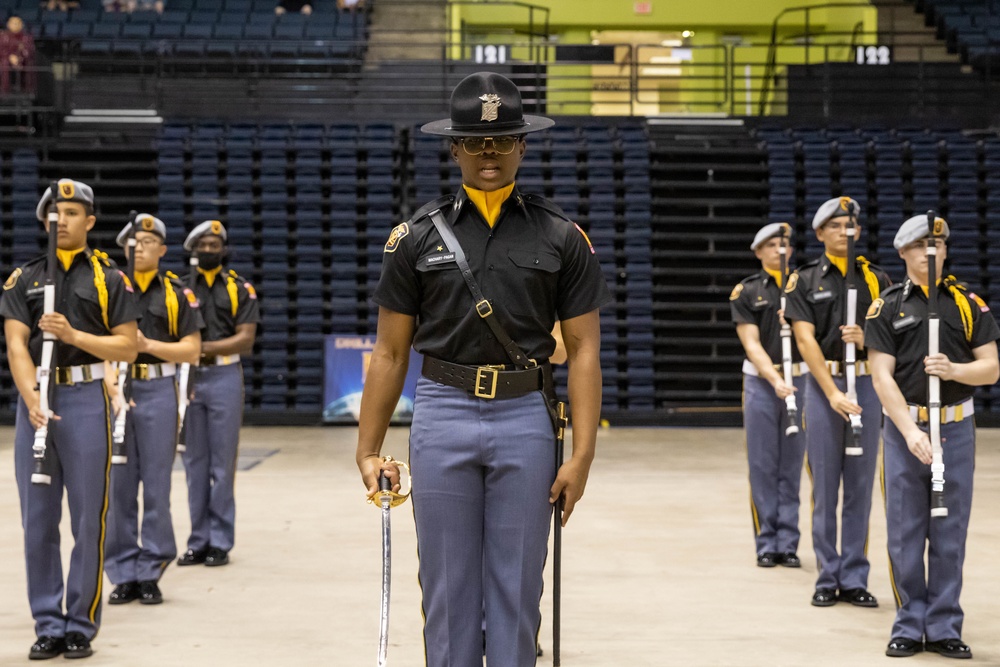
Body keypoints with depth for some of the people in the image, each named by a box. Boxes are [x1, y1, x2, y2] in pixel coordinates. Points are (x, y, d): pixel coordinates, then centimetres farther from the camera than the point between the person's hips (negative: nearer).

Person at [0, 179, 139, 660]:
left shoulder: (109, 279, 6)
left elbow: (128, 348, 1)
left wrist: (73, 334, -14)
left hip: (87, 399, -2)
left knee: (88, 519, 0)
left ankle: (81, 625, 8)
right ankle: (47, 625, 13)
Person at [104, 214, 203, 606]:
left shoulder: (177, 294, 7)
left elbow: (191, 351, 2)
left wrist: (148, 344, -11)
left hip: (158, 393, -1)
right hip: (114, 390, 1)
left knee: (156, 487, 1)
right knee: (118, 486, 2)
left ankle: (151, 573, 8)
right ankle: (123, 574, 10)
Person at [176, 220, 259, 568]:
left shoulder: (240, 289, 4)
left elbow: (246, 340, -4)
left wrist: (206, 347, -15)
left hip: (224, 378, -2)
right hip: (187, 377, 2)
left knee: (222, 462, -2)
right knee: (194, 461, 6)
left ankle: (220, 542, 4)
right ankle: (199, 540, 12)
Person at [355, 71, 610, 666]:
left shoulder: (562, 237, 4)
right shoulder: (417, 236, 6)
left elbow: (584, 349, 1)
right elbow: (390, 352, 8)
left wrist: (582, 455, -8)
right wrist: (369, 450, 2)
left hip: (525, 417, 0)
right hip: (443, 415, 0)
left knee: (517, 588, 5)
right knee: (448, 588, 5)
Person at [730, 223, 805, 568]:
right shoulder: (746, 291, 2)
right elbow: (751, 343, -6)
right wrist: (775, 380, -19)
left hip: (799, 380, 1)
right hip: (760, 382, -1)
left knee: (792, 467, 4)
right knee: (763, 467, 1)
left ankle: (788, 544, 9)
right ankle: (766, 544, 6)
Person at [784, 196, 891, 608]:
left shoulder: (876, 279, 8)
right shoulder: (804, 280, 3)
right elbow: (806, 341, -6)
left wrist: (866, 338, -14)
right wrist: (833, 393, -15)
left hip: (867, 385, 2)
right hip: (823, 385, -2)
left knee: (860, 485, 4)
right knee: (824, 485, 1)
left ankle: (855, 578, 10)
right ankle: (828, 578, 9)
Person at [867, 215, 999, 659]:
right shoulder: (886, 307, 1)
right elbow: (882, 376, -6)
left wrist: (953, 369, -18)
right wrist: (910, 432, -17)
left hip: (956, 428, 1)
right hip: (904, 427, -1)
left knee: (950, 534, 4)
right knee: (905, 534, 2)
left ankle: (944, 628, 13)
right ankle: (910, 626, 12)